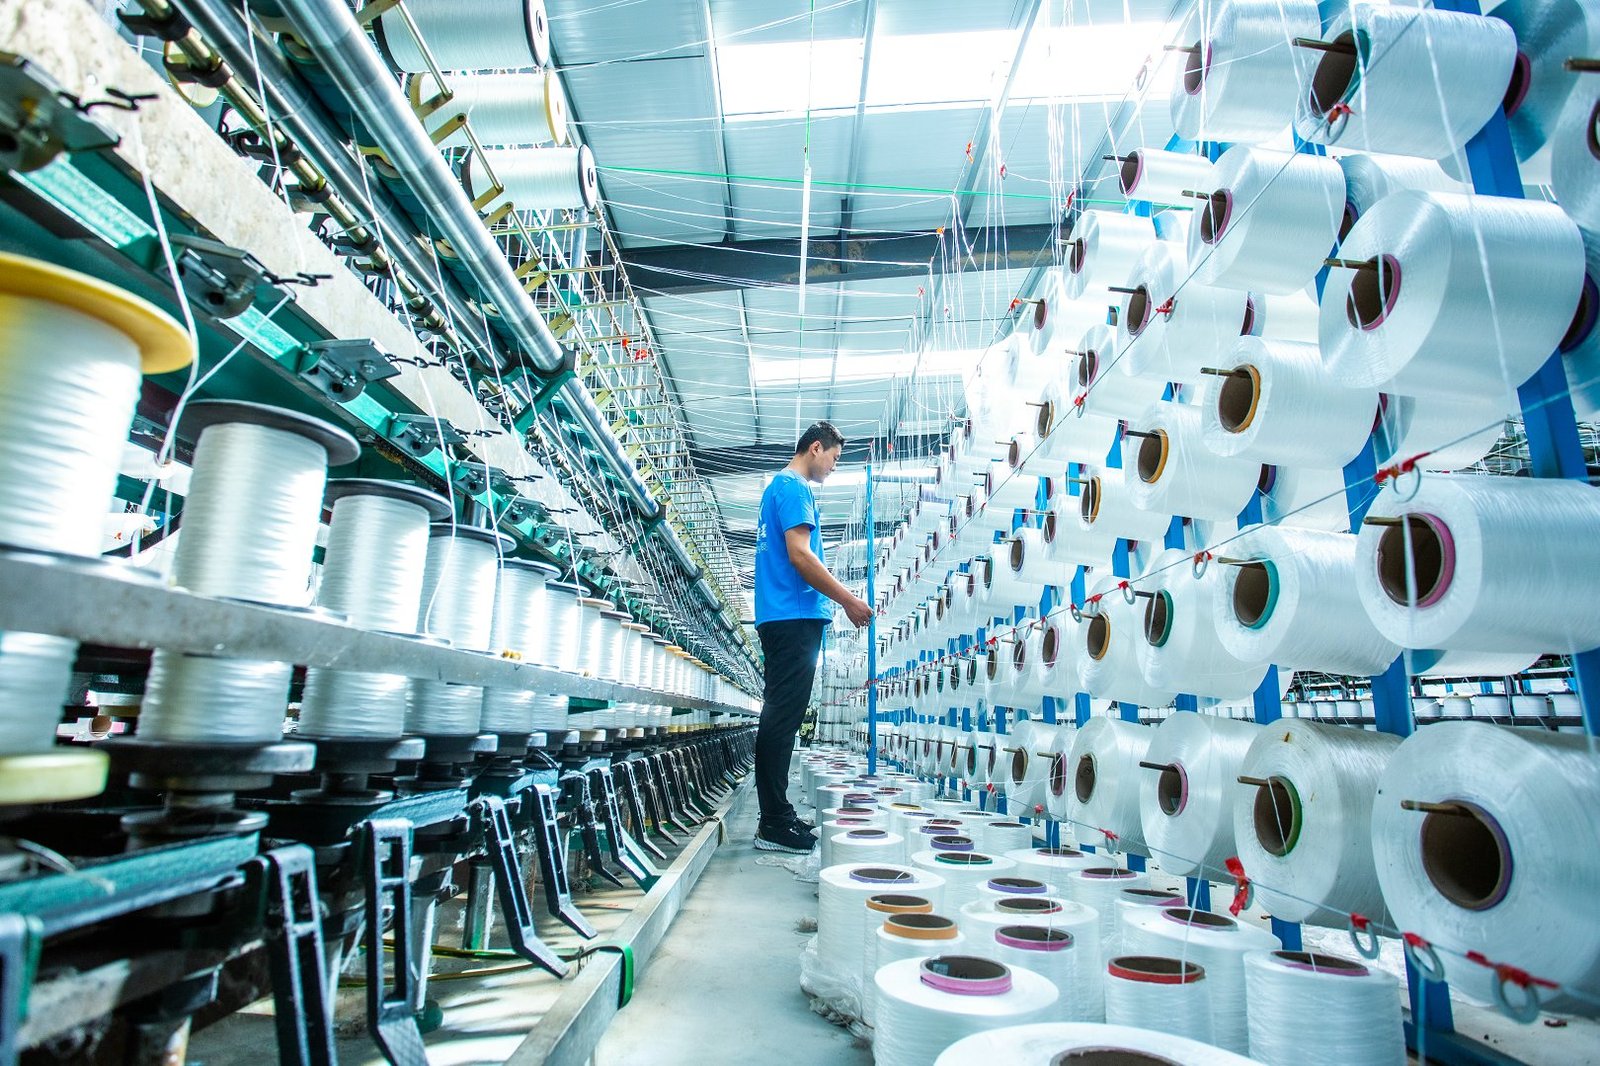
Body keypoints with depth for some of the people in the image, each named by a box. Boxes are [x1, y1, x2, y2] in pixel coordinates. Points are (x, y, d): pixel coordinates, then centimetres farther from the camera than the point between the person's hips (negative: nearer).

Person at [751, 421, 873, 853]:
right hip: (794, 617, -10)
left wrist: (838, 598, 23)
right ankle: (774, 823, -4)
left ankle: (777, 812, 17)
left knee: (781, 717, 11)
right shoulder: (794, 488, -7)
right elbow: (800, 555, -17)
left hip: (781, 618, 10)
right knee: (783, 718, -8)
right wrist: (849, 600, -11)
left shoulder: (779, 487, 24)